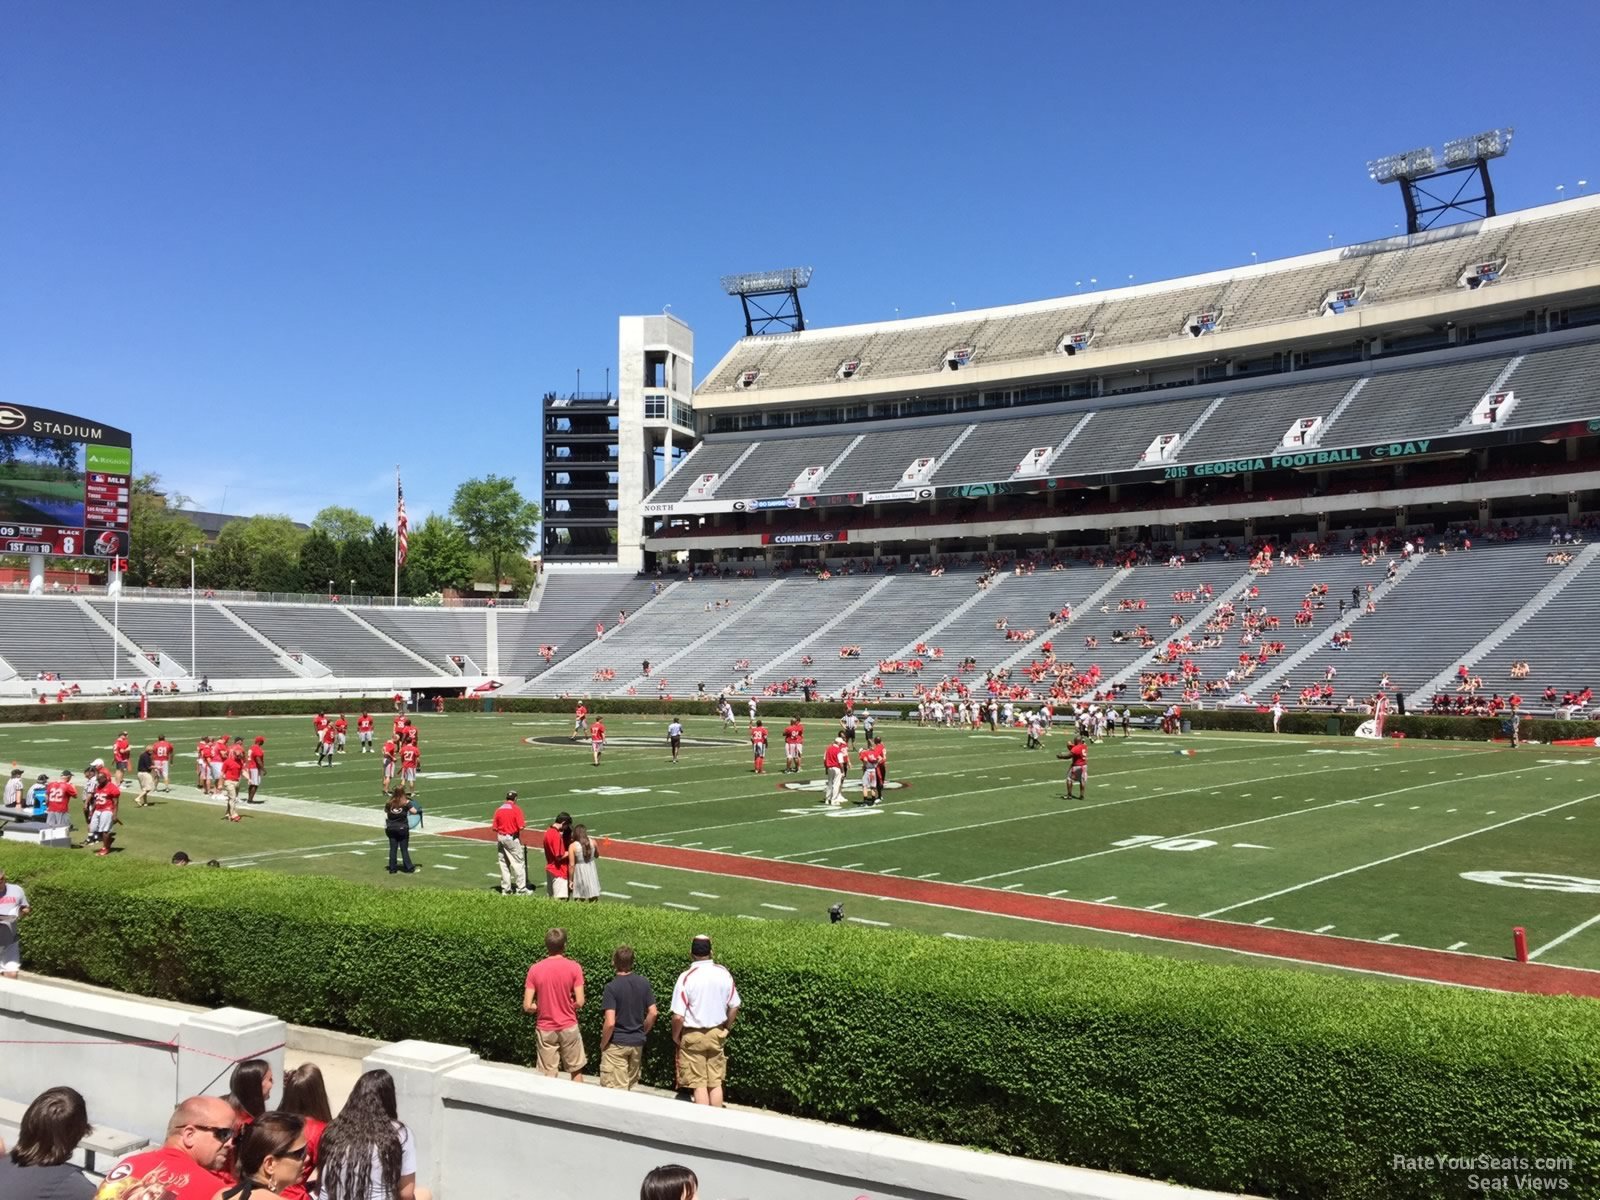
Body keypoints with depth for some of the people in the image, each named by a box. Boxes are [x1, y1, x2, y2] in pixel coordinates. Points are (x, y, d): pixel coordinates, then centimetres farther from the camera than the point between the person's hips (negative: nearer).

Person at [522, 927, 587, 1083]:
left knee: (548, 1076, 8)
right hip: (569, 1027, -1)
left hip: (545, 1029, 1)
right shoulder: (574, 967, -11)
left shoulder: (535, 969, -8)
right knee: (576, 1070, 16)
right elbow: (579, 1002, -12)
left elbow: (527, 1006, -9)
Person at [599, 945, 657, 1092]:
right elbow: (652, 1013, 1)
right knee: (632, 1087, 19)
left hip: (616, 1043, -5)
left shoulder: (612, 987, -17)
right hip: (637, 1043, 5)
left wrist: (603, 1044, -7)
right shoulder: (644, 983, -2)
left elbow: (610, 1022, -21)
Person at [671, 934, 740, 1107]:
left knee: (699, 1084, 5)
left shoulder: (686, 977, -18)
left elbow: (678, 1016, -18)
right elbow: (734, 1007, 3)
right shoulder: (724, 973, -5)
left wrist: (675, 1036, -1)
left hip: (693, 1037, -4)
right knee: (715, 1083, 13)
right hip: (717, 1034, 4)